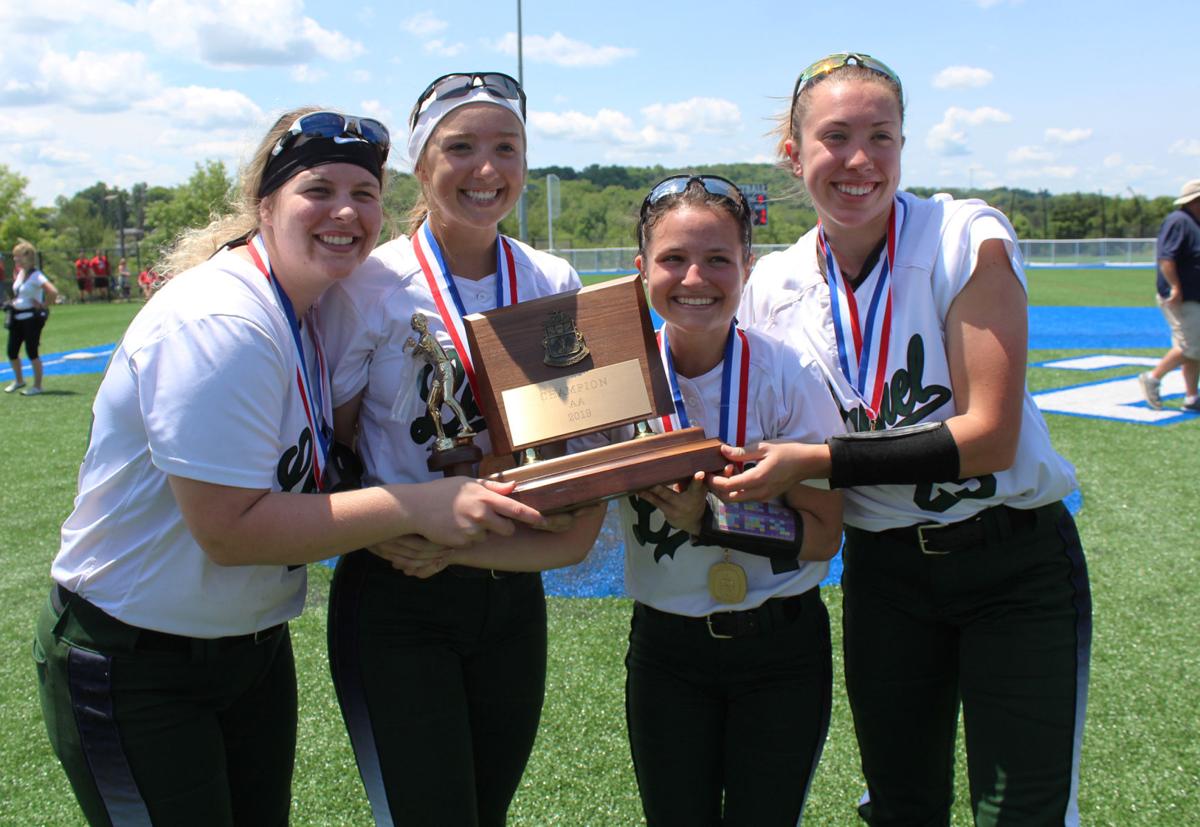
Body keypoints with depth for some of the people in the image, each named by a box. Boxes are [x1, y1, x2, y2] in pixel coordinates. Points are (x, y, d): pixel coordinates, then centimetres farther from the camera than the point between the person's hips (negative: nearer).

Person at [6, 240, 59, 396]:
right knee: (12, 352, 11)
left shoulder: (35, 275, -17)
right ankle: (19, 380, 31)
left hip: (31, 317, -8)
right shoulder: (20, 273, 9)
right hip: (17, 317, 8)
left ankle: (37, 386, 10)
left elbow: (53, 292, -29)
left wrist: (44, 305, -17)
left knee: (32, 352, -3)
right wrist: (15, 302, 13)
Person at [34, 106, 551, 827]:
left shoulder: (319, 308, 2)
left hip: (255, 643, 8)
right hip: (134, 665, -8)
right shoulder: (217, 327, -26)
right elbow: (229, 528, -29)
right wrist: (416, 508, -28)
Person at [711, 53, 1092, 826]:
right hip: (882, 573, 4)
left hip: (1015, 565, -3)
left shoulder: (968, 238, -15)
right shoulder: (776, 286, -3)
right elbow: (770, 446, 5)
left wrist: (819, 460, -24)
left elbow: (989, 437, -20)